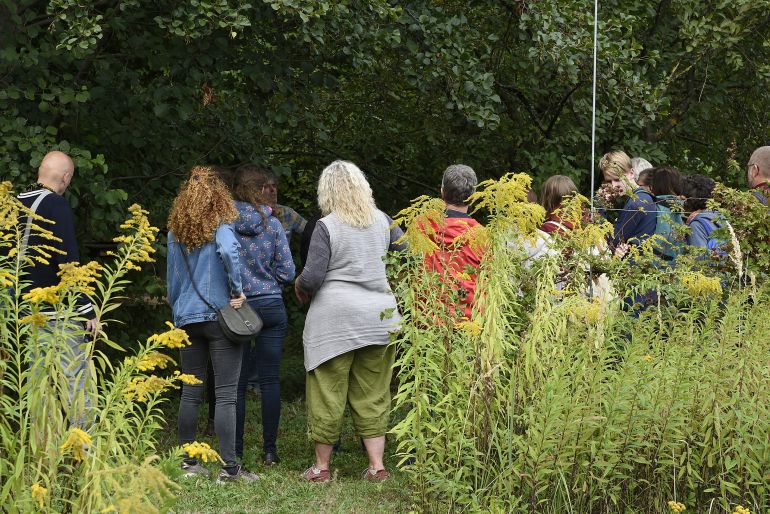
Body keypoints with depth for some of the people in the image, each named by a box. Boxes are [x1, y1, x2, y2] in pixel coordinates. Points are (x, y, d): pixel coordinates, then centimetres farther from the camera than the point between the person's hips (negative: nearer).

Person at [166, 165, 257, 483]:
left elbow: (171, 280, 14)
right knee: (226, 394, -4)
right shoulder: (220, 226, -8)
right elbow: (229, 252, -29)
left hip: (188, 319, 5)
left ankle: (188, 462, 16)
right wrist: (237, 291, -17)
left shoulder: (176, 233, 8)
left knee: (191, 391, 12)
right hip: (220, 316, -5)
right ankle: (229, 467, -6)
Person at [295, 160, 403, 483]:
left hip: (335, 317, -4)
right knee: (373, 394, 11)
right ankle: (377, 465, 9)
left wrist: (299, 288, 6)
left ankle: (321, 466, 14)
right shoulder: (381, 220, 4)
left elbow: (312, 277, -14)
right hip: (380, 317, 4)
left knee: (328, 393, 6)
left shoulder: (326, 226, -9)